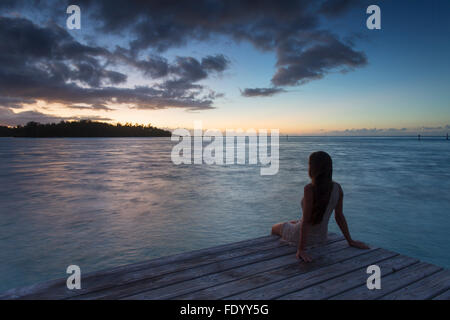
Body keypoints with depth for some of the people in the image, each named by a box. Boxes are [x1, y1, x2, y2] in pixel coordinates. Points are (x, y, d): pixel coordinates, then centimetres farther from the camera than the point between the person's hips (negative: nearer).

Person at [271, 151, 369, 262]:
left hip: (301, 236, -6)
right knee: (293, 222, 37)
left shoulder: (310, 189, -31)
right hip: (321, 237, 6)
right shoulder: (337, 188, -12)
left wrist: (301, 249, -24)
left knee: (274, 228, 25)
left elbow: (306, 221, -29)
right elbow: (339, 216, -5)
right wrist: (350, 241, 6)